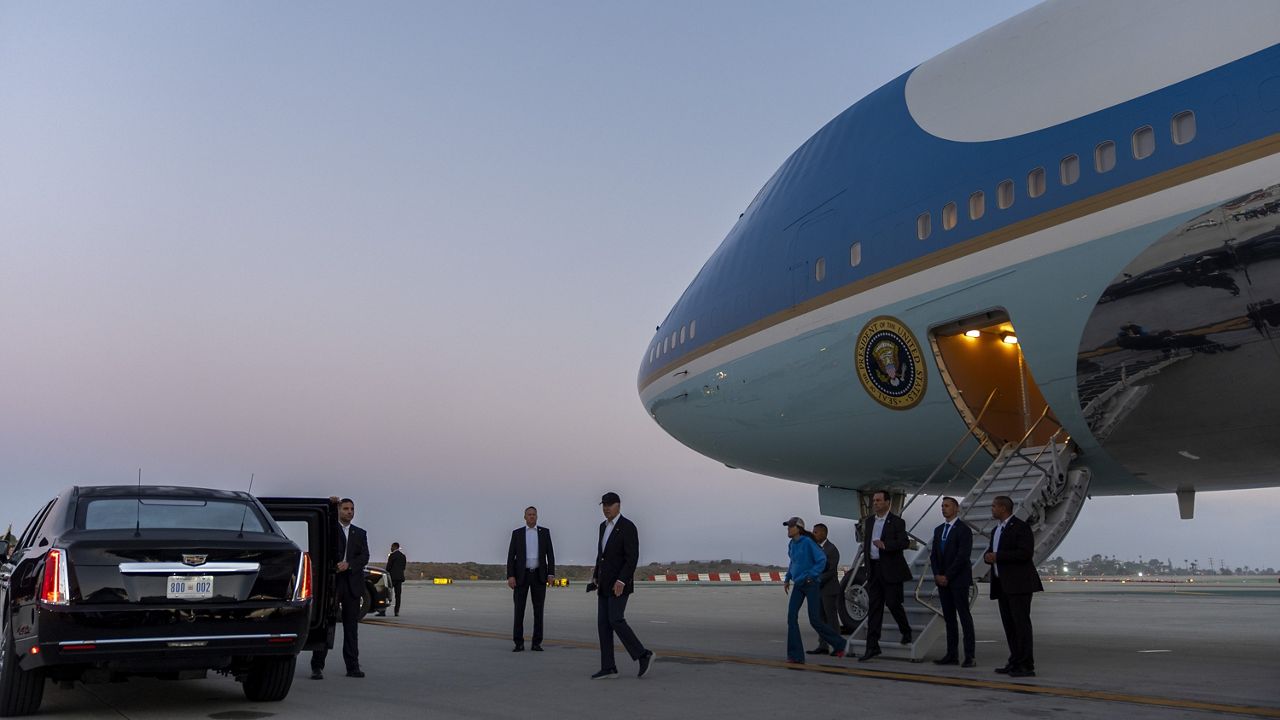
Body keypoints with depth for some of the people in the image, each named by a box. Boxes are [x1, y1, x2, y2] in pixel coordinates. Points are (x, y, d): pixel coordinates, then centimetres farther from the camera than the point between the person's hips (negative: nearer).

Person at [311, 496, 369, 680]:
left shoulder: (360, 534, 16)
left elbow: (364, 557, 5)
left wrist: (348, 564, -12)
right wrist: (329, 505, -12)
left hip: (352, 584, 3)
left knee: (351, 626, 4)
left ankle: (352, 666, 8)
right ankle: (317, 667, -1)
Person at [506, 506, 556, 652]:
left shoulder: (545, 532, 7)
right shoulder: (517, 533, 4)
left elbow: (550, 554, 3)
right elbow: (511, 556, -1)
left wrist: (551, 573, -8)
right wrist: (510, 576, -11)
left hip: (539, 575, 1)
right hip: (522, 575, -1)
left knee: (538, 610, 0)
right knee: (519, 609, -3)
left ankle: (537, 643, 7)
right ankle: (519, 643, 3)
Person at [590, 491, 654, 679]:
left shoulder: (628, 527, -13)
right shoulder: (604, 526, 14)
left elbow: (633, 557, -20)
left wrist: (621, 581, -27)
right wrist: (596, 577, 18)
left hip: (620, 582, -8)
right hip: (606, 583, 8)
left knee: (616, 621, -15)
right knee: (603, 623, 1)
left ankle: (643, 655, -2)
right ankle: (608, 668, 3)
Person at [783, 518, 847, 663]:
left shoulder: (807, 542, -13)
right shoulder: (791, 544, 10)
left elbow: (822, 559, -16)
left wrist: (811, 576, -17)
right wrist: (787, 579, 21)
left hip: (811, 584, -7)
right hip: (798, 586, 7)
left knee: (815, 620, -5)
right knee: (792, 616, -6)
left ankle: (839, 644, 18)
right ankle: (796, 656, -4)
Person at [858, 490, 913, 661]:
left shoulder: (897, 522, -6)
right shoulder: (869, 521, 13)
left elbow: (904, 543, -17)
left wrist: (885, 545, -29)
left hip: (891, 570, -5)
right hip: (873, 570, 5)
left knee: (893, 603, -2)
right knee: (874, 607, 2)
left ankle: (906, 631, 28)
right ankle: (872, 646, 2)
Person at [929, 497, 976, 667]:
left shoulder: (963, 529, -8)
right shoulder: (938, 530, 15)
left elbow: (963, 556, -15)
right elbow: (934, 555, 14)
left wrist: (947, 576, -15)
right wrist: (937, 575, -2)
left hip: (958, 580, -7)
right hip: (942, 580, 7)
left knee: (964, 616, -5)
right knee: (949, 618, 7)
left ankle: (969, 656, -5)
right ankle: (952, 654, 9)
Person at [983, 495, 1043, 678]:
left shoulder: (1020, 527, -8)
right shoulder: (996, 530, 20)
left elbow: (1026, 553, -19)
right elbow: (992, 551, 28)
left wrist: (998, 556, -19)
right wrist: (988, 556, 2)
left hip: (1018, 584, -9)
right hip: (1003, 585, 9)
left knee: (1021, 623, -9)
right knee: (1009, 625, 10)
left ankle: (1026, 666, -8)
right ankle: (1015, 663, 15)